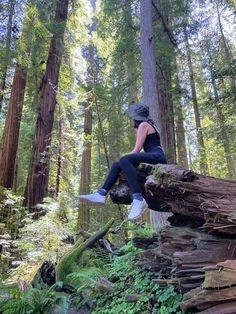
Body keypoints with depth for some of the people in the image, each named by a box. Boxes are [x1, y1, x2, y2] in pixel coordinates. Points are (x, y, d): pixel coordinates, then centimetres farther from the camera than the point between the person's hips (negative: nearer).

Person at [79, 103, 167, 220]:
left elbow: (137, 150, -7)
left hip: (157, 156, -10)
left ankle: (138, 199, -42)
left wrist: (125, 159, 0)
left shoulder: (143, 124, 1)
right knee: (116, 165, 2)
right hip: (152, 157, 10)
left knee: (124, 160, -33)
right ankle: (101, 194, -14)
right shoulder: (148, 124, 29)